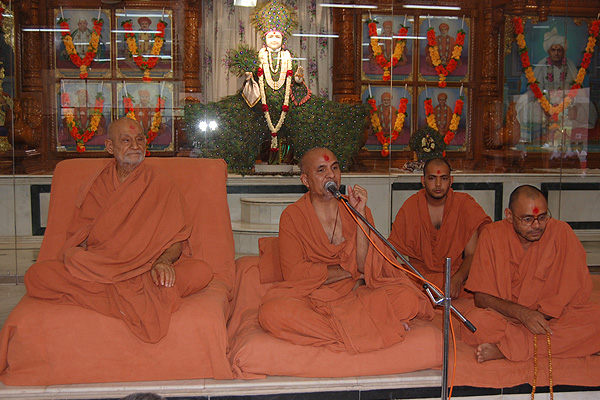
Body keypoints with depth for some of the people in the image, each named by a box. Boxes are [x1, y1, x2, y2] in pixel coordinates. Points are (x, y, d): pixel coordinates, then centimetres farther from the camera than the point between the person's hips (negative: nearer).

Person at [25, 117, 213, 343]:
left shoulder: (160, 184, 10)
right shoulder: (93, 188, 16)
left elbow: (177, 238, 3)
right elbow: (76, 238, 11)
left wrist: (164, 261, -19)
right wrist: (76, 256, -13)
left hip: (147, 271, -2)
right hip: (97, 270, 2)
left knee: (201, 272, -28)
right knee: (36, 275, -24)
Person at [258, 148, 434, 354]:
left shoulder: (356, 209, 8)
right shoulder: (292, 216, 1)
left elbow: (366, 266, -5)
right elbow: (294, 273, -9)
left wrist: (360, 214, -13)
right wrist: (350, 271, -5)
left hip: (356, 295, 1)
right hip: (312, 297, -1)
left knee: (407, 297, -24)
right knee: (271, 312, -34)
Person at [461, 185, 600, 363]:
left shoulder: (561, 232, -7)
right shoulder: (492, 235, -6)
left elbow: (578, 292, -6)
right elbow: (481, 297, -7)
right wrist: (521, 313, -23)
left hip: (554, 317, 2)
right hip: (505, 317, -2)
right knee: (474, 320, -31)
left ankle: (504, 349, -28)